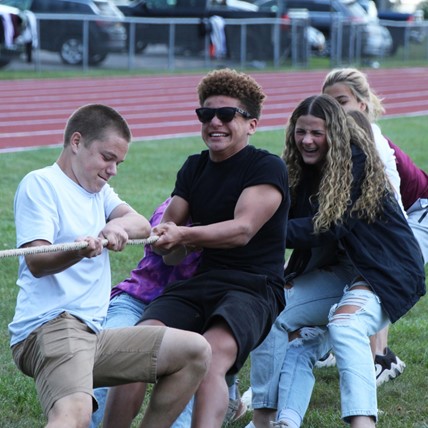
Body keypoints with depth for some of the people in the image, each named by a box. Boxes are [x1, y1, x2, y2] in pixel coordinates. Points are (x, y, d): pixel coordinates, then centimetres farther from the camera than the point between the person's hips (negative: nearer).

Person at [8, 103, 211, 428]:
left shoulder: (99, 191, 23)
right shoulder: (40, 184, -1)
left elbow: (142, 225, 4)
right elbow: (36, 261, -15)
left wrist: (119, 225, -20)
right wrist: (79, 250, -36)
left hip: (93, 333, 9)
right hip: (50, 327, -9)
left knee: (196, 352, 8)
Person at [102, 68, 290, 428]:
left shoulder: (268, 168, -2)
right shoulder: (194, 168, 17)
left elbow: (242, 229, -17)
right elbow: (162, 240, 17)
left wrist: (184, 235, -32)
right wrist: (164, 237, -7)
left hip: (254, 287, -5)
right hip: (198, 283, 5)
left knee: (212, 355, -35)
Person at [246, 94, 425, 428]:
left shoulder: (357, 162, -17)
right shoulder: (304, 170, 5)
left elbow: (331, 228, -23)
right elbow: (292, 221, 4)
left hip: (386, 271, -8)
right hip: (335, 270, 8)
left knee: (344, 323, -35)